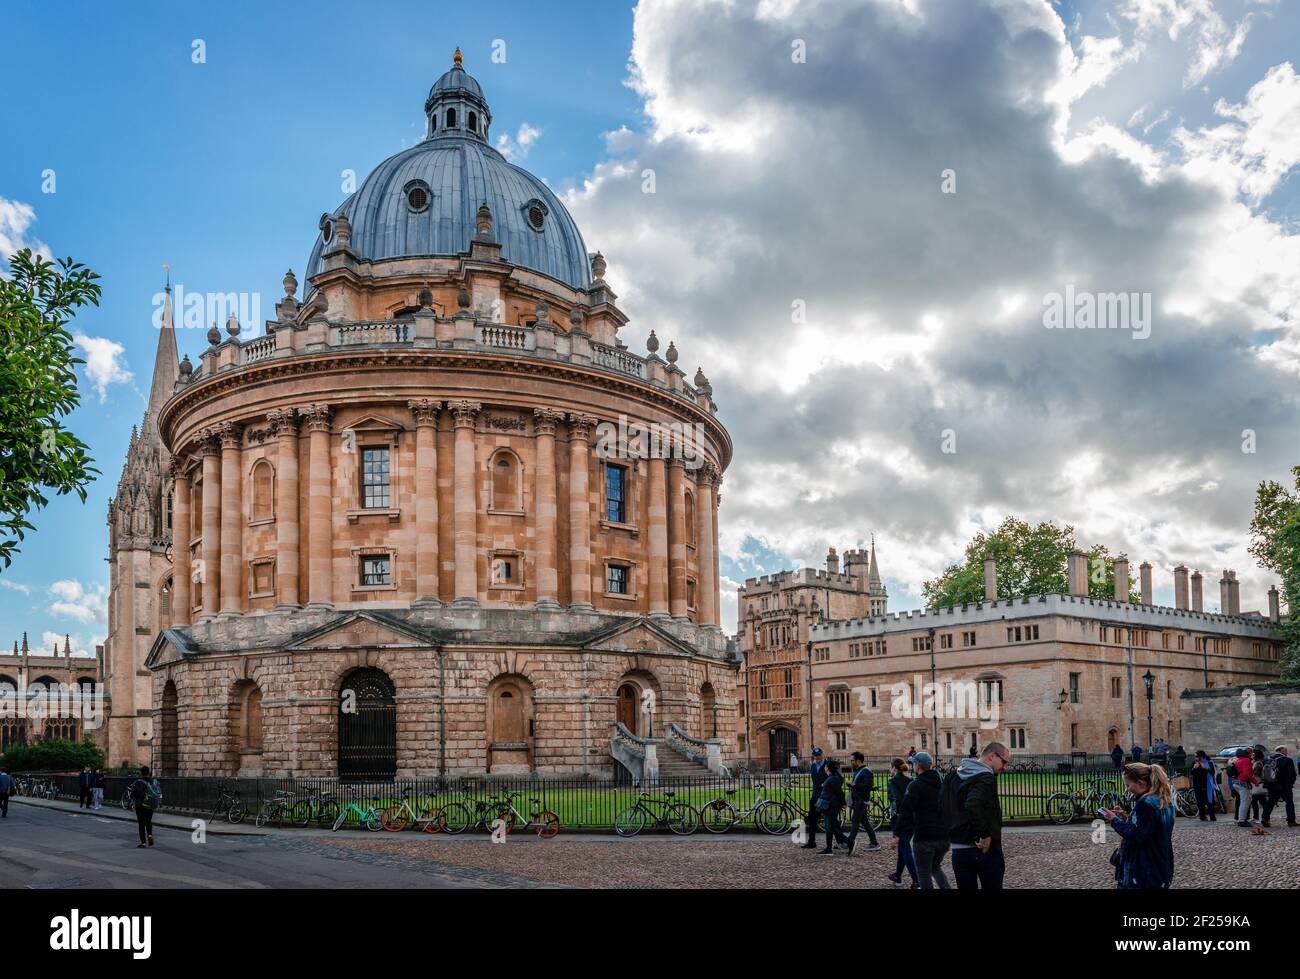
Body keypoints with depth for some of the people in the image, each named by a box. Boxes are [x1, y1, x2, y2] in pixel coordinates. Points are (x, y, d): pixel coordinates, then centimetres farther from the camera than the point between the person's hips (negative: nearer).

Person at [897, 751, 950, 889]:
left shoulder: (916, 785, -8)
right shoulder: (942, 784, 13)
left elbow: (906, 812, -16)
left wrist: (899, 835, -14)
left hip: (923, 836, -6)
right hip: (943, 836, 6)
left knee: (924, 872, 4)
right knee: (936, 867, 24)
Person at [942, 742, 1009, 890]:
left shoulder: (953, 775, 12)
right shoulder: (986, 777, -15)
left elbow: (941, 801, 20)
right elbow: (973, 804, -31)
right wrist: (984, 835, -24)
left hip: (958, 849, 6)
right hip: (986, 850, -6)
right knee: (993, 887, 7)